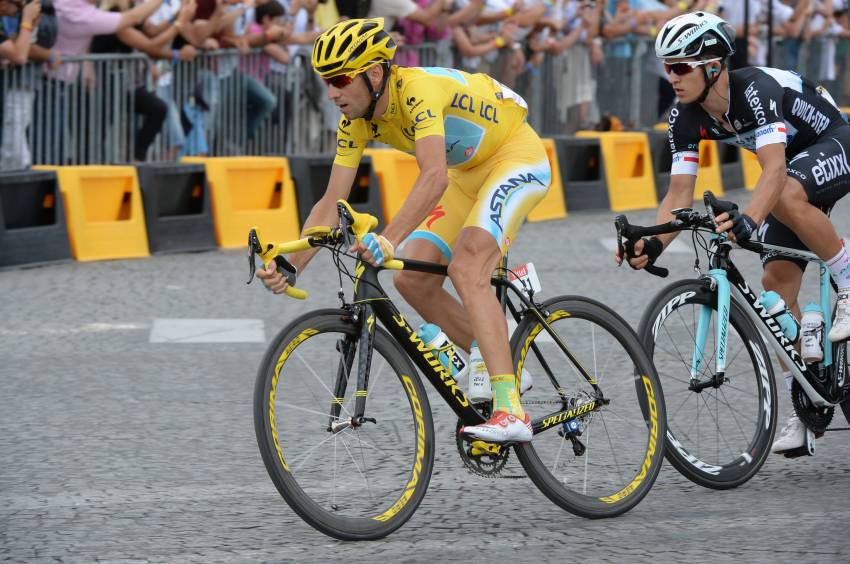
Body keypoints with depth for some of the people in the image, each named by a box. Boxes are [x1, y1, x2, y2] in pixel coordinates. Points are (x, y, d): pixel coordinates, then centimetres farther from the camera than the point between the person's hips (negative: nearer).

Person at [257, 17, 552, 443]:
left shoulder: (418, 90, -33)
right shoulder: (357, 120, -8)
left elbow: (434, 177, -46)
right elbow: (331, 202, -7)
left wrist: (389, 240, -58)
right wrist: (291, 266, -21)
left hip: (517, 157, -9)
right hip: (468, 173, 9)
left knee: (466, 269, -28)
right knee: (413, 280, -3)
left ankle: (510, 412, -35)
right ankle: (498, 368, 13)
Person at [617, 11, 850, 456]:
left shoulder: (757, 90, -34)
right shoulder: (686, 118, -13)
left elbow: (774, 169, -46)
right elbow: (680, 192, -14)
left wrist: (749, 219, -64)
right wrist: (653, 244, -32)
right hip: (794, 162, 8)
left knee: (787, 196, -40)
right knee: (777, 283, -4)